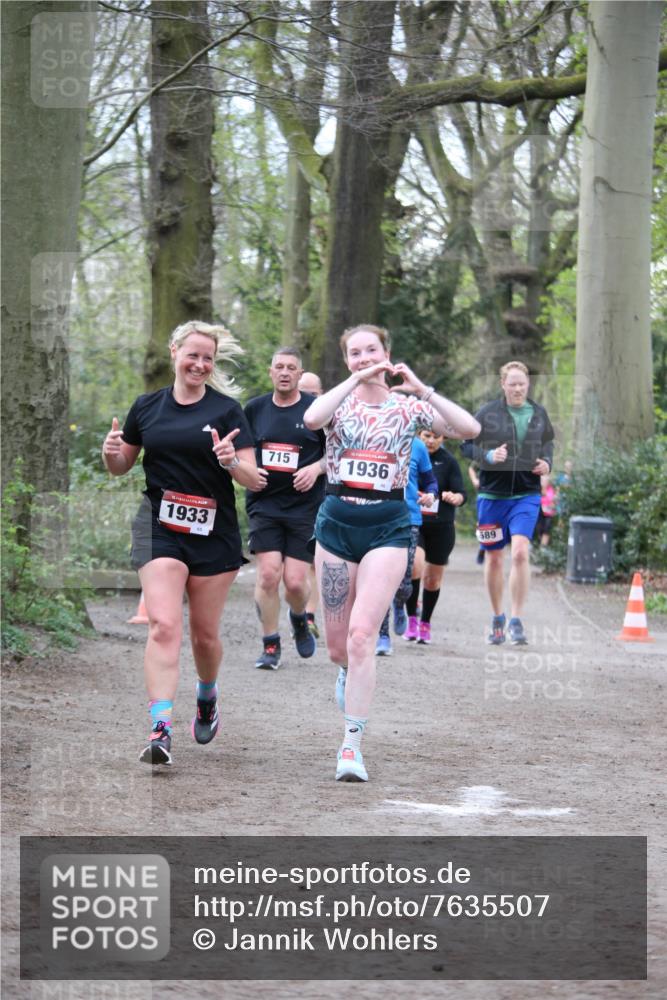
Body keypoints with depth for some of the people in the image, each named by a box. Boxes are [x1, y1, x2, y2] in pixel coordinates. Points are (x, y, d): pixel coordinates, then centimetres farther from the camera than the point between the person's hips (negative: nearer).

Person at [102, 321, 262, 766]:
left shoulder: (227, 410, -1)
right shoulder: (147, 407, 6)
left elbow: (254, 480, -4)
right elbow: (122, 466, 17)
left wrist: (231, 462, -25)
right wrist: (112, 454, -6)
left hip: (214, 533, 0)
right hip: (160, 529, 0)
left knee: (205, 634, 10)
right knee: (164, 625, -17)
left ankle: (208, 695, 42)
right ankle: (161, 730, -24)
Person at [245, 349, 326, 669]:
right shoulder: (255, 409, 7)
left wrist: (316, 469, -11)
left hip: (305, 507, -1)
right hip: (264, 505, 2)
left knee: (295, 580, -5)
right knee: (268, 573, -11)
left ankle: (299, 619, 30)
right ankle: (270, 646, 4)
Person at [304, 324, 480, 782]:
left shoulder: (408, 407, 4)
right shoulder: (339, 400, 4)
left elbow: (470, 428, -10)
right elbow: (311, 419, -22)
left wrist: (422, 390, -15)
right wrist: (357, 380, -20)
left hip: (388, 526, -2)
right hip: (337, 521, 2)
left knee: (362, 633, -17)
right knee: (337, 645, 8)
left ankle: (352, 744, -14)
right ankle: (350, 672, 47)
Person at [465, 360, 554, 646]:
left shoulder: (539, 414, 5)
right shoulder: (487, 414, -5)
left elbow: (547, 443, 19)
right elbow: (469, 446, -2)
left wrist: (546, 463, -1)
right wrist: (489, 456, -22)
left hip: (526, 495, 0)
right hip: (492, 494, 0)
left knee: (520, 552, -17)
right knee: (493, 558, 9)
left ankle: (516, 620, -11)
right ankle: (497, 618, 26)